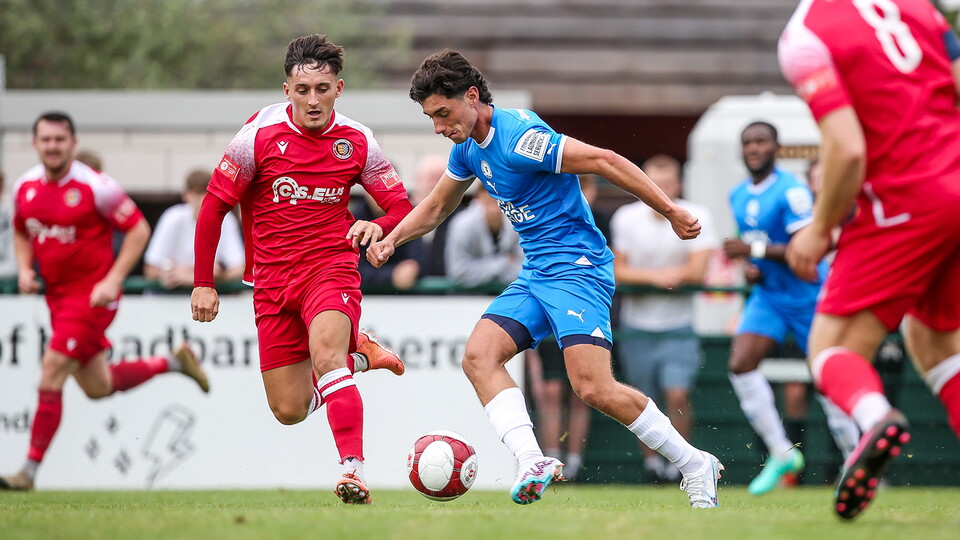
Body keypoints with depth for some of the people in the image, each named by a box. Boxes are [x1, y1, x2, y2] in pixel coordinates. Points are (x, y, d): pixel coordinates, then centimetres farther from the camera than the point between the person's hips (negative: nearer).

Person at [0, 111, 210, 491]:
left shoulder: (95, 186, -16)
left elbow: (139, 229, -11)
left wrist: (113, 280, -18)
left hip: (93, 295, -7)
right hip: (57, 296, 7)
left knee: (51, 373, -14)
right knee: (97, 387, 14)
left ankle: (30, 470, -8)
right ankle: (174, 362, 37)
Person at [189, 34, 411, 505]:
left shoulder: (357, 142, -4)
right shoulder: (259, 135, -8)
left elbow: (401, 206, 4)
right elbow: (214, 206, 0)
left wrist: (377, 227, -20)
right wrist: (203, 283, 0)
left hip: (331, 267, -2)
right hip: (272, 280, 2)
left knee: (325, 356, -31)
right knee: (289, 410, 3)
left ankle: (354, 468, -35)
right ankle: (354, 352, 30)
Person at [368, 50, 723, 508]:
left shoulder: (517, 136, -19)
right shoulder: (468, 147, 10)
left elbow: (603, 161, -19)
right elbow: (436, 207, 27)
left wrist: (670, 211, -18)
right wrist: (391, 239, 9)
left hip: (577, 267, -9)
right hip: (535, 276, 9)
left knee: (595, 389, -20)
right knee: (479, 356, -12)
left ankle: (694, 465, -4)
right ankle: (533, 462, -23)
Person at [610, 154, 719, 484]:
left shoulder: (696, 217, -8)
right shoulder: (626, 217, -3)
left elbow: (696, 272, -14)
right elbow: (618, 272, -3)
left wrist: (643, 274, -13)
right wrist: (656, 276, -19)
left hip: (678, 327, -2)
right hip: (636, 327, 2)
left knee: (678, 394, -18)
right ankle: (651, 461, 25)